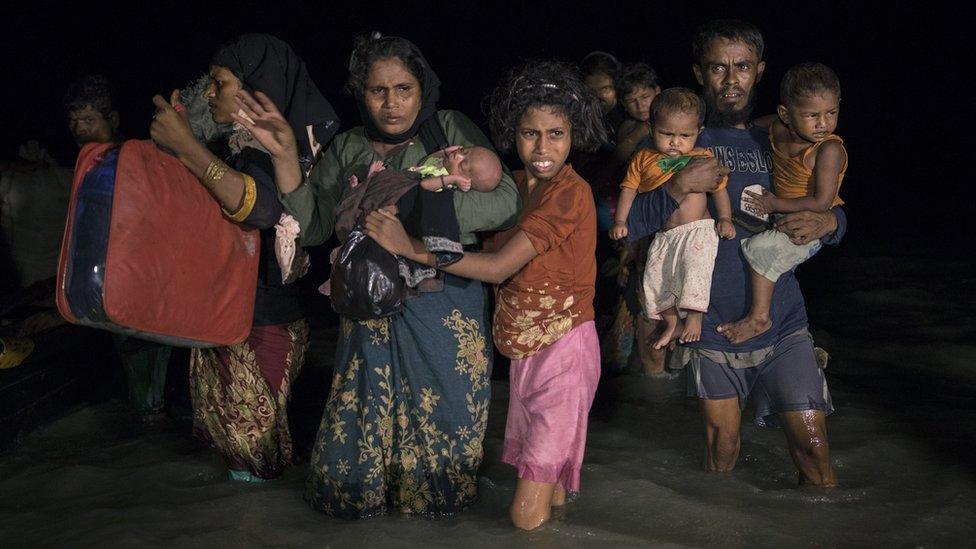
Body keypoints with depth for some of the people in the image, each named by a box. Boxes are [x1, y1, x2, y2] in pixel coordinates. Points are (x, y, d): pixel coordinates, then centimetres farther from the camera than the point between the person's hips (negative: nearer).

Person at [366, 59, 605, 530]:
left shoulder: (571, 193, -20)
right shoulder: (515, 185, 7)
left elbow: (499, 267, -24)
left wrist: (410, 247, -21)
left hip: (564, 349, -7)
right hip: (525, 349, 7)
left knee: (528, 517, -3)